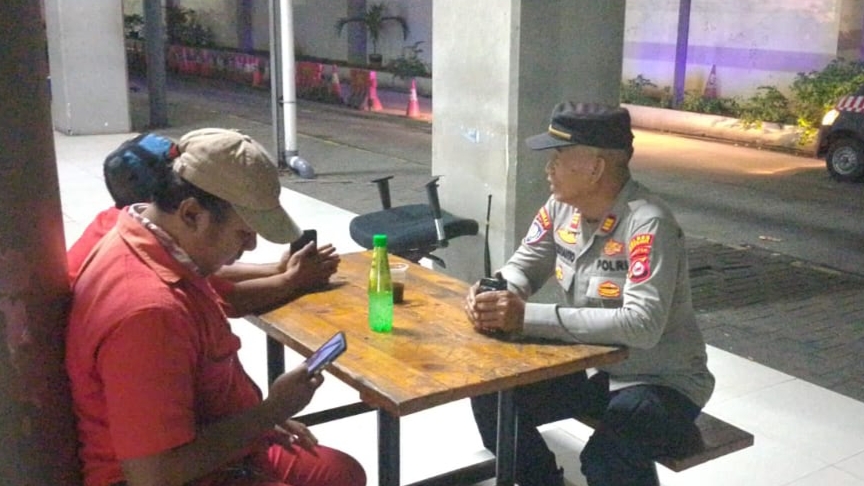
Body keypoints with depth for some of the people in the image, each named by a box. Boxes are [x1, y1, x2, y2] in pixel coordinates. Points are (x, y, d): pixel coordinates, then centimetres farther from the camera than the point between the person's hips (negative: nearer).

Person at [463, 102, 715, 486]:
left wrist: (529, 317, -38)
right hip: (591, 368, 7)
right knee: (492, 399, -4)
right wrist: (494, 295, -19)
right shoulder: (561, 206, -5)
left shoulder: (648, 224, -27)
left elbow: (642, 325, -36)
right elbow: (523, 266, 6)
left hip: (660, 382, -7)